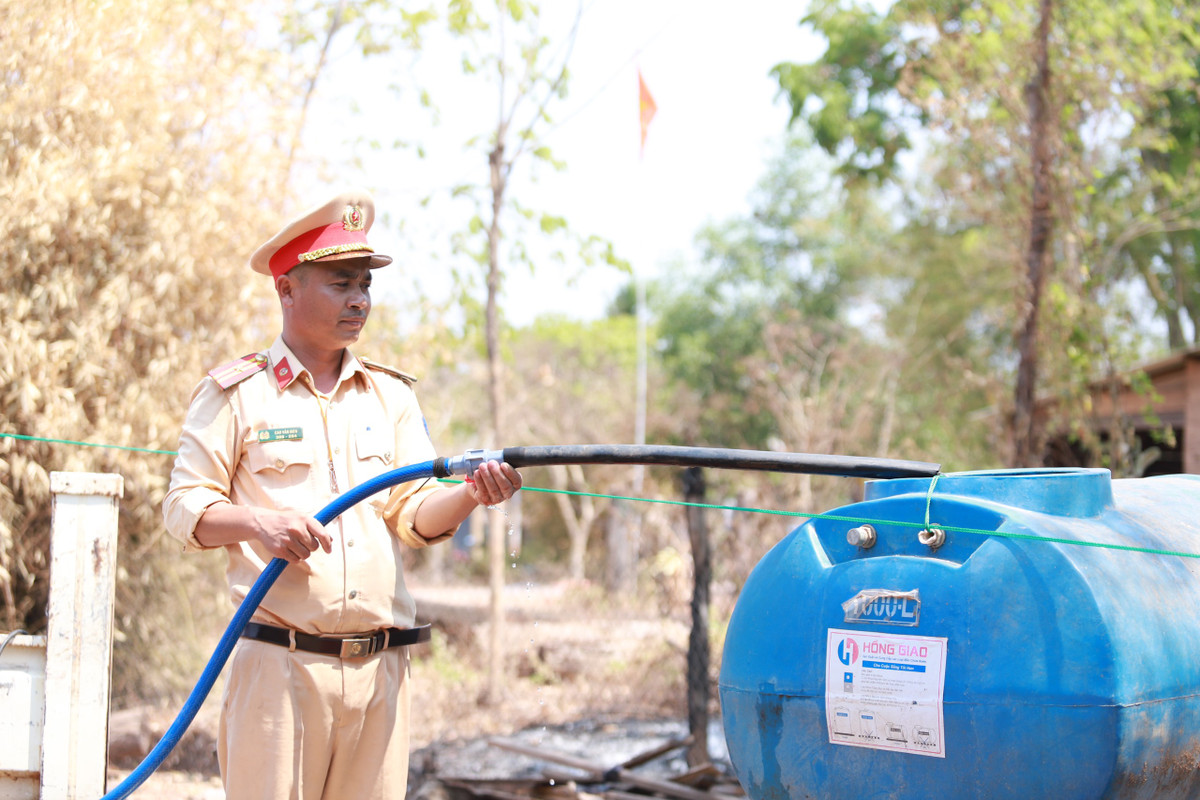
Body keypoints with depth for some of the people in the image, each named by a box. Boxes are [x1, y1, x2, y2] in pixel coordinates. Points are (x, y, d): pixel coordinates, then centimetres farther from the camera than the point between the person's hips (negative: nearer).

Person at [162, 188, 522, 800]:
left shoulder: (391, 396, 16)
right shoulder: (237, 393, 3)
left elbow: (417, 515, 7)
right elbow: (184, 508, 1)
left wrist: (467, 495, -15)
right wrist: (261, 522, -18)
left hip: (380, 664, 4)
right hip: (280, 662, -4)